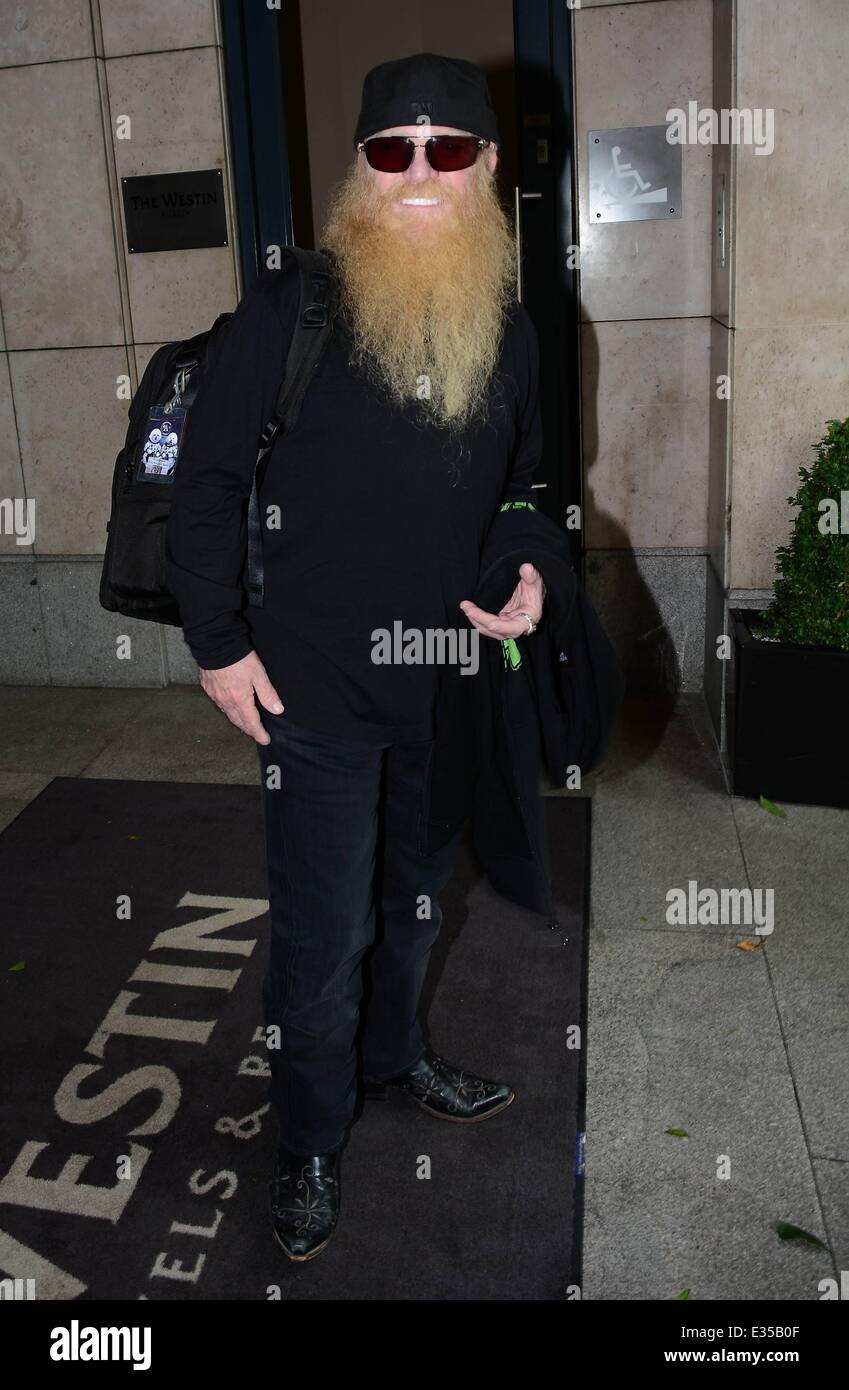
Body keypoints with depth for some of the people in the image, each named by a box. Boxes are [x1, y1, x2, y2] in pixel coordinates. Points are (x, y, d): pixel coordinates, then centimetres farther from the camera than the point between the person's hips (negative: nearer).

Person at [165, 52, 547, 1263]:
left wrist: (532, 570, -2)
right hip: (314, 685, -4)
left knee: (415, 898, 22)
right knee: (322, 933, 4)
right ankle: (311, 1145, 27)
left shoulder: (511, 329, 6)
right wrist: (218, 643, -9)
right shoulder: (293, 306, -9)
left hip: (449, 677, 5)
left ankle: (396, 1055, 48)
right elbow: (204, 476, -6)